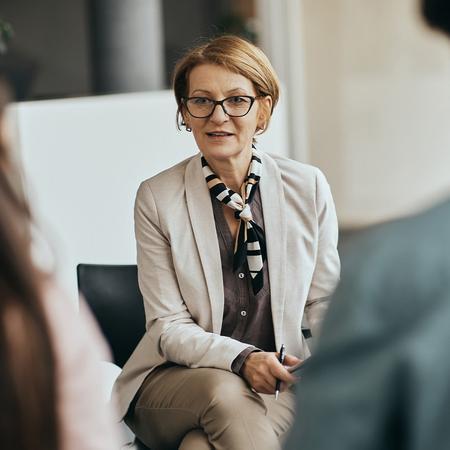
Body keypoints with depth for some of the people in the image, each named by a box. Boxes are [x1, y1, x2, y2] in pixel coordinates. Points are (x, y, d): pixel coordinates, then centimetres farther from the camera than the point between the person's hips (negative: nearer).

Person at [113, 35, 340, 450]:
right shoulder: (157, 198, -4)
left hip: (279, 386, -1)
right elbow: (169, 327, -5)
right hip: (176, 381, 1)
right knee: (224, 390, -34)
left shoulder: (309, 187, 0)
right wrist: (241, 360, -23)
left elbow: (324, 305, 6)